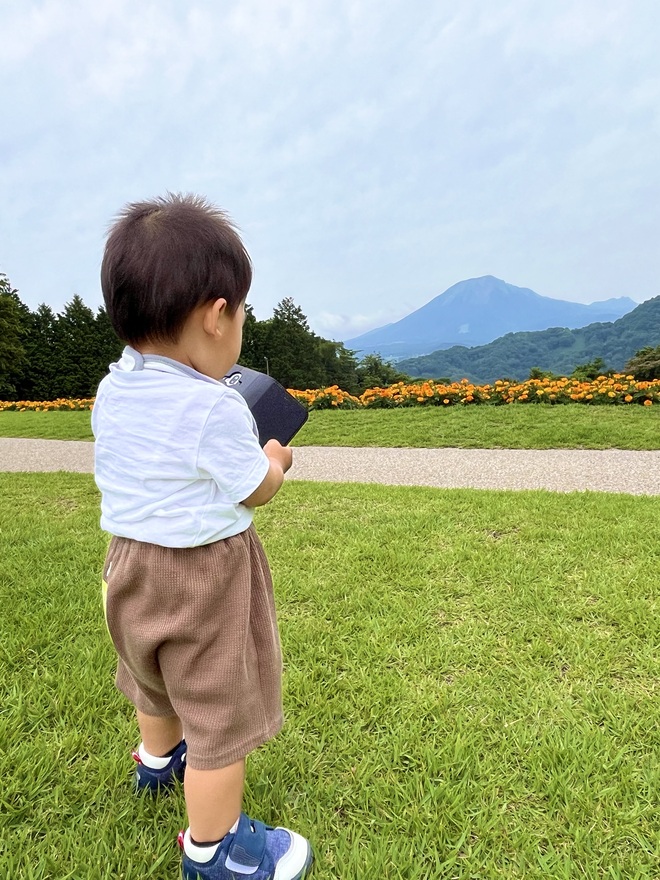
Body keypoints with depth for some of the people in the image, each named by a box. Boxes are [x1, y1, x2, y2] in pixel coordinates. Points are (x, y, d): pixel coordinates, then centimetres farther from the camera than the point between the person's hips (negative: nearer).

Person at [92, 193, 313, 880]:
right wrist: (274, 458, 6)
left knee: (158, 676, 33)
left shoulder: (111, 392, -4)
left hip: (129, 562, 9)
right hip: (202, 577, -8)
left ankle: (158, 759, 62)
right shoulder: (214, 410, -28)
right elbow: (256, 491, -14)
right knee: (220, 713, 13)